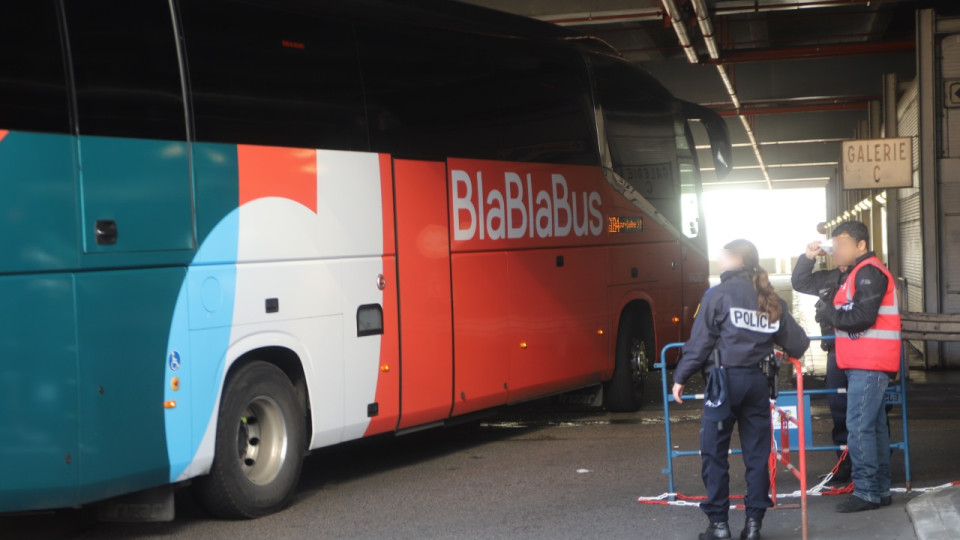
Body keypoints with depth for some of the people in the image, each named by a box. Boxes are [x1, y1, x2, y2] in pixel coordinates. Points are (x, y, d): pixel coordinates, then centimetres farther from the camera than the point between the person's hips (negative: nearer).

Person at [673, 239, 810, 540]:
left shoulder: (719, 294, -5)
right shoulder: (771, 300, 10)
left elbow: (700, 342, -8)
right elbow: (797, 343, 12)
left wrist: (681, 377, -2)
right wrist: (796, 348, 35)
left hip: (726, 378, -5)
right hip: (757, 381, 5)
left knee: (714, 453, 3)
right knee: (757, 453, 9)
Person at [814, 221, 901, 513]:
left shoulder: (869, 272, -13)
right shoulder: (858, 273, 21)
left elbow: (862, 317, -21)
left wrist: (827, 313, -10)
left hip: (868, 365, -11)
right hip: (864, 365, 11)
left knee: (859, 427, -11)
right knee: (874, 426, 13)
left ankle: (866, 492, -9)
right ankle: (880, 490, 19)